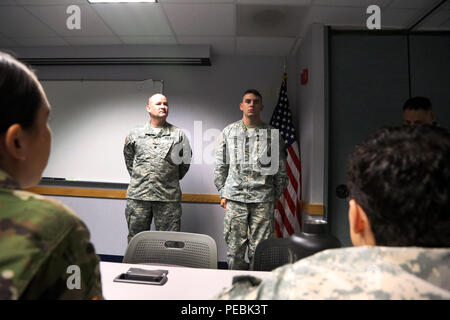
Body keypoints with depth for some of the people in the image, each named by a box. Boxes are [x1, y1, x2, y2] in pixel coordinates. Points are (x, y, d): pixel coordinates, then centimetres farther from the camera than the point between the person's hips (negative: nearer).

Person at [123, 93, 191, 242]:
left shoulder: (178, 135, 4)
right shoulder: (135, 134, 8)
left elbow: (186, 160, 14)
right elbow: (128, 158, 21)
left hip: (168, 198, -1)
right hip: (137, 196, 2)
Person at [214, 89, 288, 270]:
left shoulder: (272, 134, 8)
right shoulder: (229, 132, 11)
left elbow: (281, 169, 10)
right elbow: (220, 166, 11)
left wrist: (275, 196, 5)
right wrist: (223, 194, 6)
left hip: (263, 200, 0)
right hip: (234, 199, 1)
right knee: (234, 249, 6)